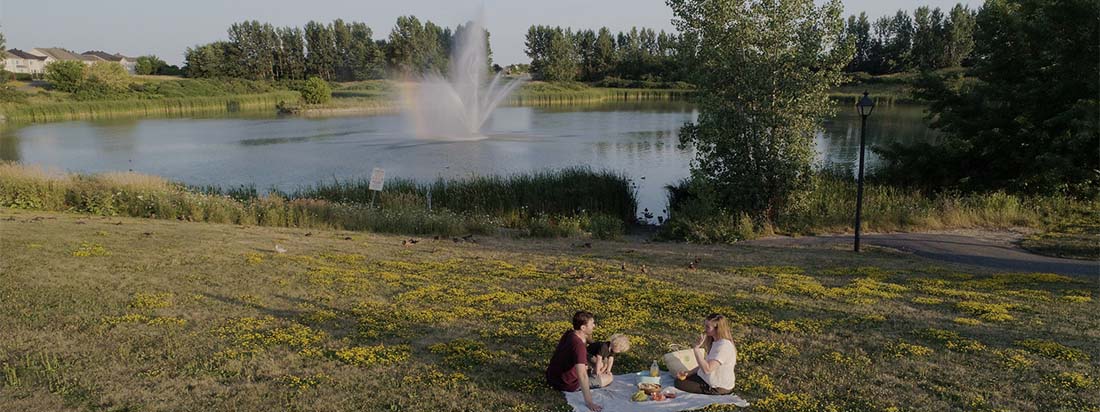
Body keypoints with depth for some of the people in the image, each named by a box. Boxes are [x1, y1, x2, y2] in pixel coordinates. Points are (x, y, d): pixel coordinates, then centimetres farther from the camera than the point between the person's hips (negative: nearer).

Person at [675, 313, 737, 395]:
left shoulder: (724, 346, -28)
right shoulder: (715, 342, 5)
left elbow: (707, 369, -34)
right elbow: (706, 364, 11)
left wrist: (696, 348, -31)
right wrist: (688, 372, 2)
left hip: (718, 388, -10)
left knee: (679, 383, -6)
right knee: (680, 378, 13)